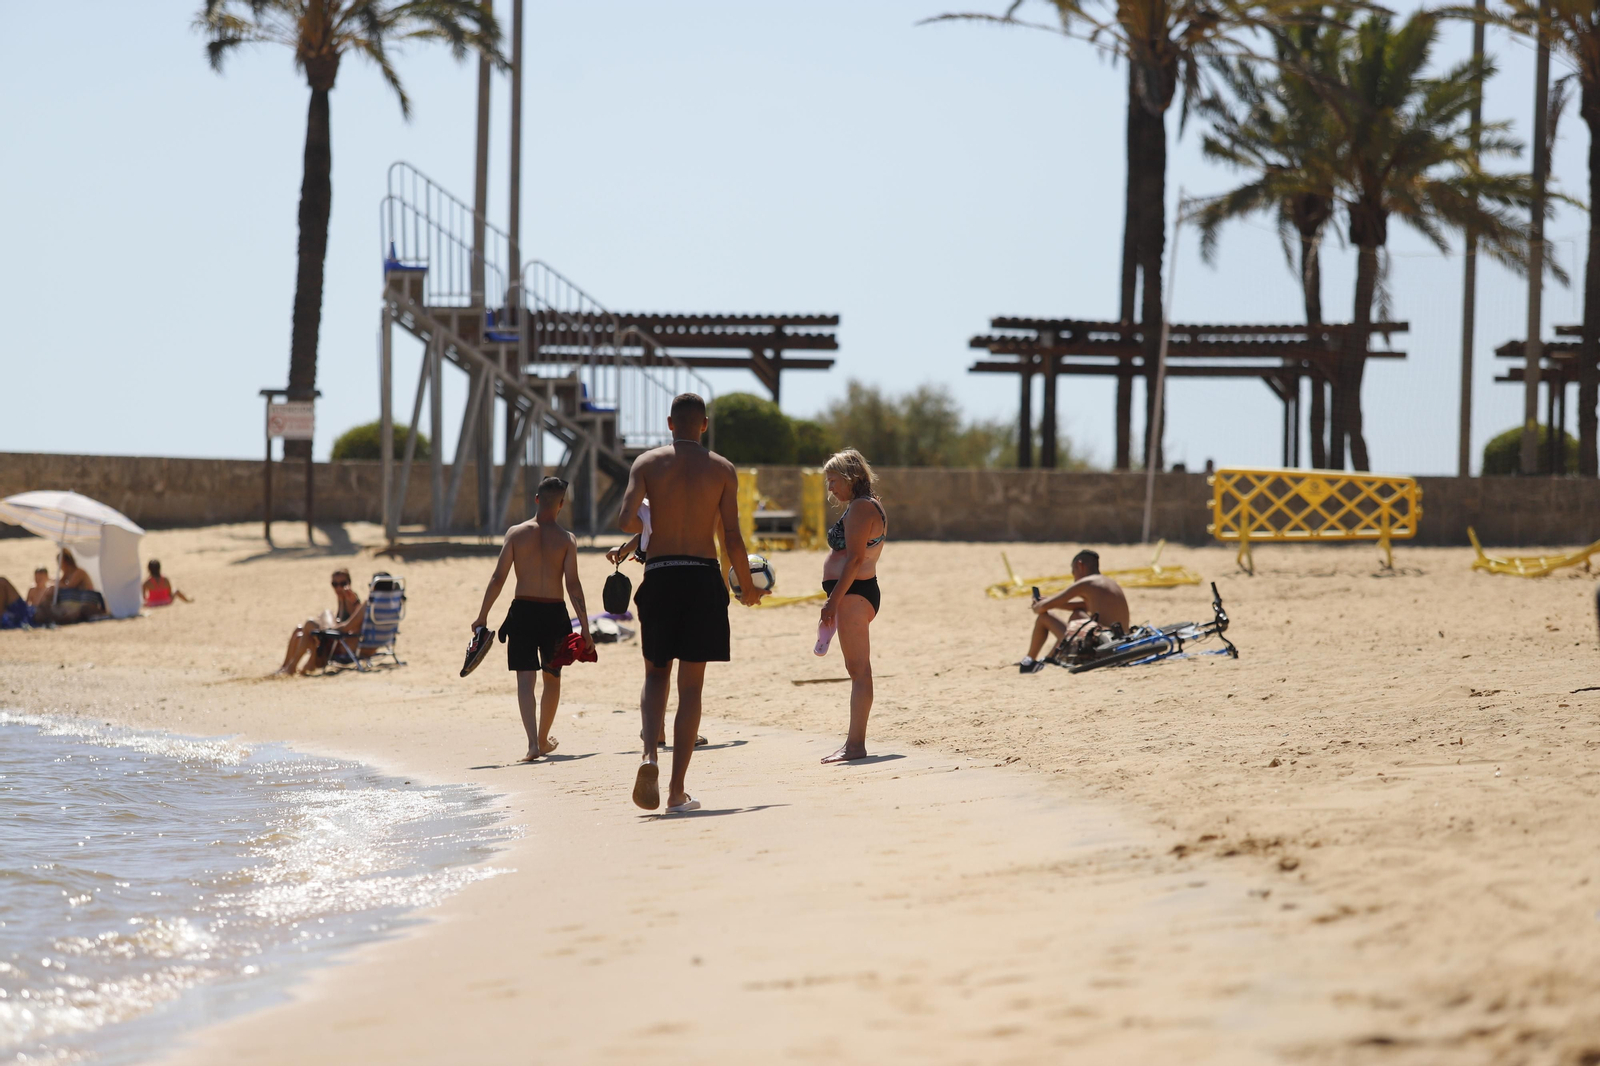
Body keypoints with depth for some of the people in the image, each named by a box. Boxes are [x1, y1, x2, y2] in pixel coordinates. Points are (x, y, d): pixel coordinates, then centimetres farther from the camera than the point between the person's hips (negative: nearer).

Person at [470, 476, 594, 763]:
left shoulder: (515, 534, -2)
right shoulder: (566, 540, -4)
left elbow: (498, 578, -3)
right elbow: (573, 585, -8)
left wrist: (482, 616, 4)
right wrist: (585, 629, -6)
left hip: (522, 611, -1)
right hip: (554, 612, 1)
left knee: (525, 679, -3)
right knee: (552, 678, 19)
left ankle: (533, 743, -20)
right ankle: (543, 739, 32)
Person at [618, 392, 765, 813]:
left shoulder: (647, 463, 2)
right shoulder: (722, 469, 2)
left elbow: (626, 520, -10)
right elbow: (732, 537, -2)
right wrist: (748, 586, 12)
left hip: (659, 577, 0)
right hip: (703, 577, 0)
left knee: (656, 673, 14)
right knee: (691, 685, 5)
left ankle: (650, 754, -13)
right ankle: (678, 790, 3)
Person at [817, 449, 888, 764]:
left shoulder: (860, 508, -12)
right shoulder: (872, 506, 20)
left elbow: (854, 558, -20)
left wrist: (833, 599, -22)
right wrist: (835, 599, 22)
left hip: (852, 593, -11)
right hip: (860, 593, 11)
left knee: (858, 669, -12)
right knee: (857, 670, 12)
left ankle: (855, 744, -15)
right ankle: (855, 742, 16)